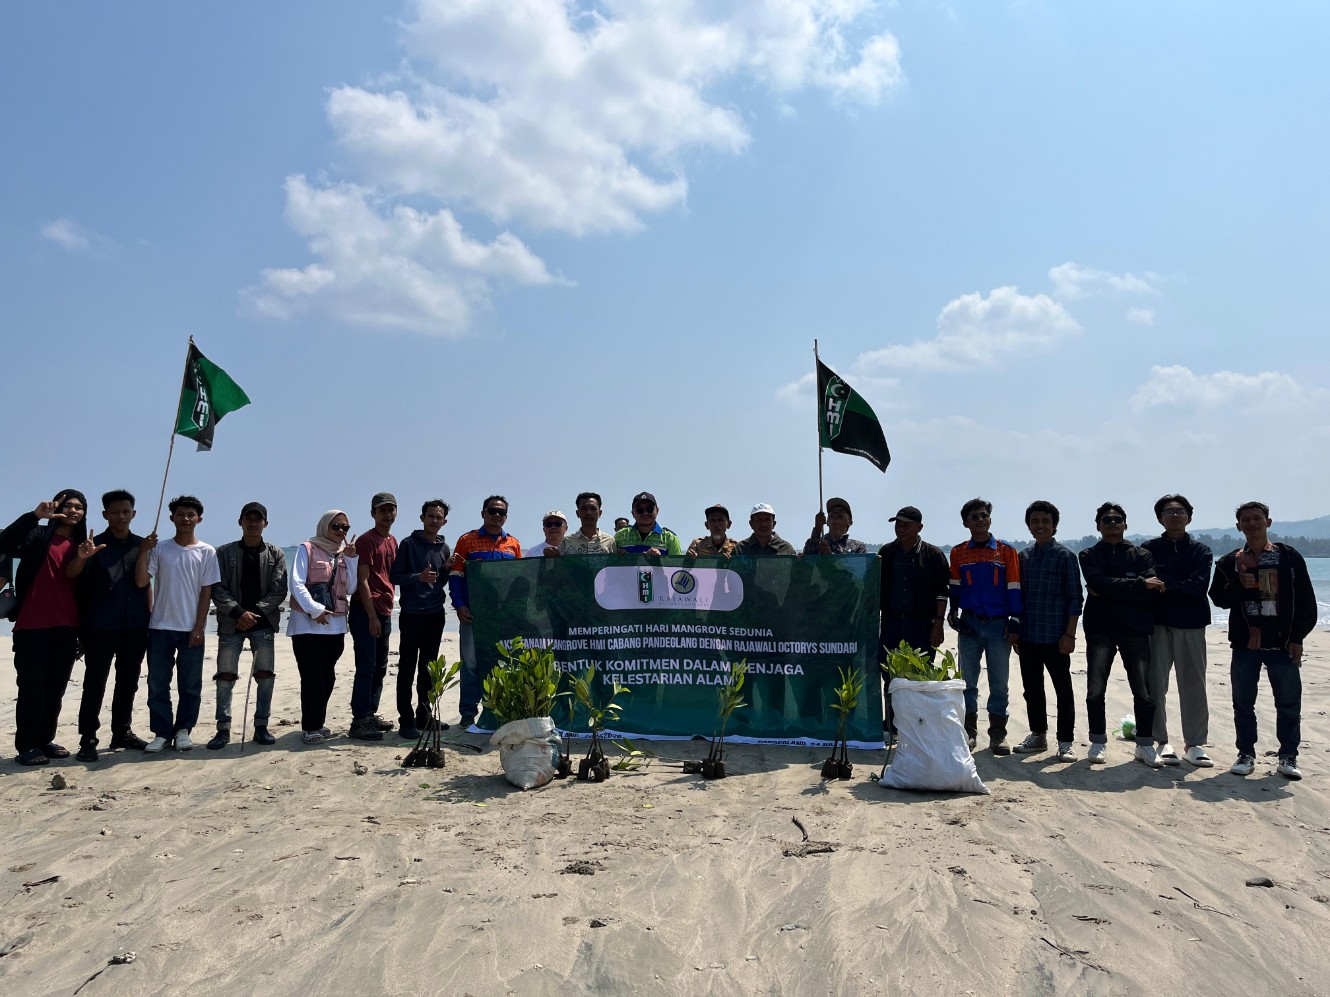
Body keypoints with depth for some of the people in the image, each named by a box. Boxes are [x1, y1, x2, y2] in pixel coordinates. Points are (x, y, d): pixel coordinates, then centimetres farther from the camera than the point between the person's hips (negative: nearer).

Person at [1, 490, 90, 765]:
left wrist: (86, 560, -11)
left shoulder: (81, 544, 14)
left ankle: (46, 740, 18)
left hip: (66, 627, 5)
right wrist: (35, 515, -24)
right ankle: (27, 745, 4)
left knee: (56, 687, 8)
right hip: (33, 625, -4)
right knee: (32, 686, -3)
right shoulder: (38, 535, 3)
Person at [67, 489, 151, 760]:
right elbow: (72, 573, -17)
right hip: (101, 626, -4)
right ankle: (88, 739, 3)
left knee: (128, 681, 11)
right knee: (95, 683, -2)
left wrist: (150, 613, 10)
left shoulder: (142, 545, 9)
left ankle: (122, 732, 22)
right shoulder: (96, 544, -2)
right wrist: (82, 557, -38)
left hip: (135, 626, 4)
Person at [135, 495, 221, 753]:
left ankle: (183, 730, 15)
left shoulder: (206, 552, 2)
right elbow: (141, 581, -5)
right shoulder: (159, 549, 4)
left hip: (191, 628, -1)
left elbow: (206, 592, -1)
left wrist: (198, 627, -6)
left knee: (190, 685, 4)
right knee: (157, 684, 4)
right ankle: (162, 732, 12)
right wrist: (144, 551, -13)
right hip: (160, 627, 1)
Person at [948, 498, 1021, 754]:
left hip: (999, 626, -1)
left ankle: (998, 734, 13)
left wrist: (1014, 622, -3)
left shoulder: (1006, 551, 0)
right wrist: (954, 611, 1)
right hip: (969, 625, 1)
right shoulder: (958, 553, 5)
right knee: (967, 681, 6)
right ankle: (969, 731, 17)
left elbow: (1013, 588, 0)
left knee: (999, 683, 4)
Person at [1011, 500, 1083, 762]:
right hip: (1028, 636, 5)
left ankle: (1065, 742, 11)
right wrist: (1016, 631, 10)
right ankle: (1038, 735, 26)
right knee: (1032, 689, 12)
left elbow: (1075, 597, -5)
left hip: (1055, 636, -5)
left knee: (1063, 689, 3)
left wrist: (1069, 634, -11)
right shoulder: (1023, 556, 11)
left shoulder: (1064, 555, -3)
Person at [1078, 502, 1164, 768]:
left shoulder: (1141, 554, 10)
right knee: (1095, 690, -5)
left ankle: (1145, 745, 13)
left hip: (1135, 628, 0)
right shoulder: (1089, 555, 9)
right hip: (1100, 628, 0)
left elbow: (1151, 590, -7)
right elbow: (1098, 584, -11)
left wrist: (1110, 590, -11)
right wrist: (1139, 584, -12)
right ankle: (1098, 743, 11)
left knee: (1143, 691, -3)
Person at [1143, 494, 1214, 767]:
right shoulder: (1149, 548, 7)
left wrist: (1164, 580, -12)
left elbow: (1199, 586, -8)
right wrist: (1180, 585, -10)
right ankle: (1161, 741, 12)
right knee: (1155, 684, 1)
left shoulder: (1200, 551, 6)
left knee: (1193, 685, 3)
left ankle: (1194, 744, 13)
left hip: (1190, 625, 0)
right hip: (1157, 624, 0)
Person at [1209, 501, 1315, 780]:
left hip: (1283, 643, -1)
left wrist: (1297, 637, -2)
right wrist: (1239, 584, -16)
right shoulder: (1229, 562, 6)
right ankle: (1246, 754, 16)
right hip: (1245, 643, 1)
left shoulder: (1289, 557, 3)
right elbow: (1219, 599, 3)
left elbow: (1306, 601, 3)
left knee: (1289, 702, 3)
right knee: (1243, 702, 6)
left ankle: (1288, 756, 16)